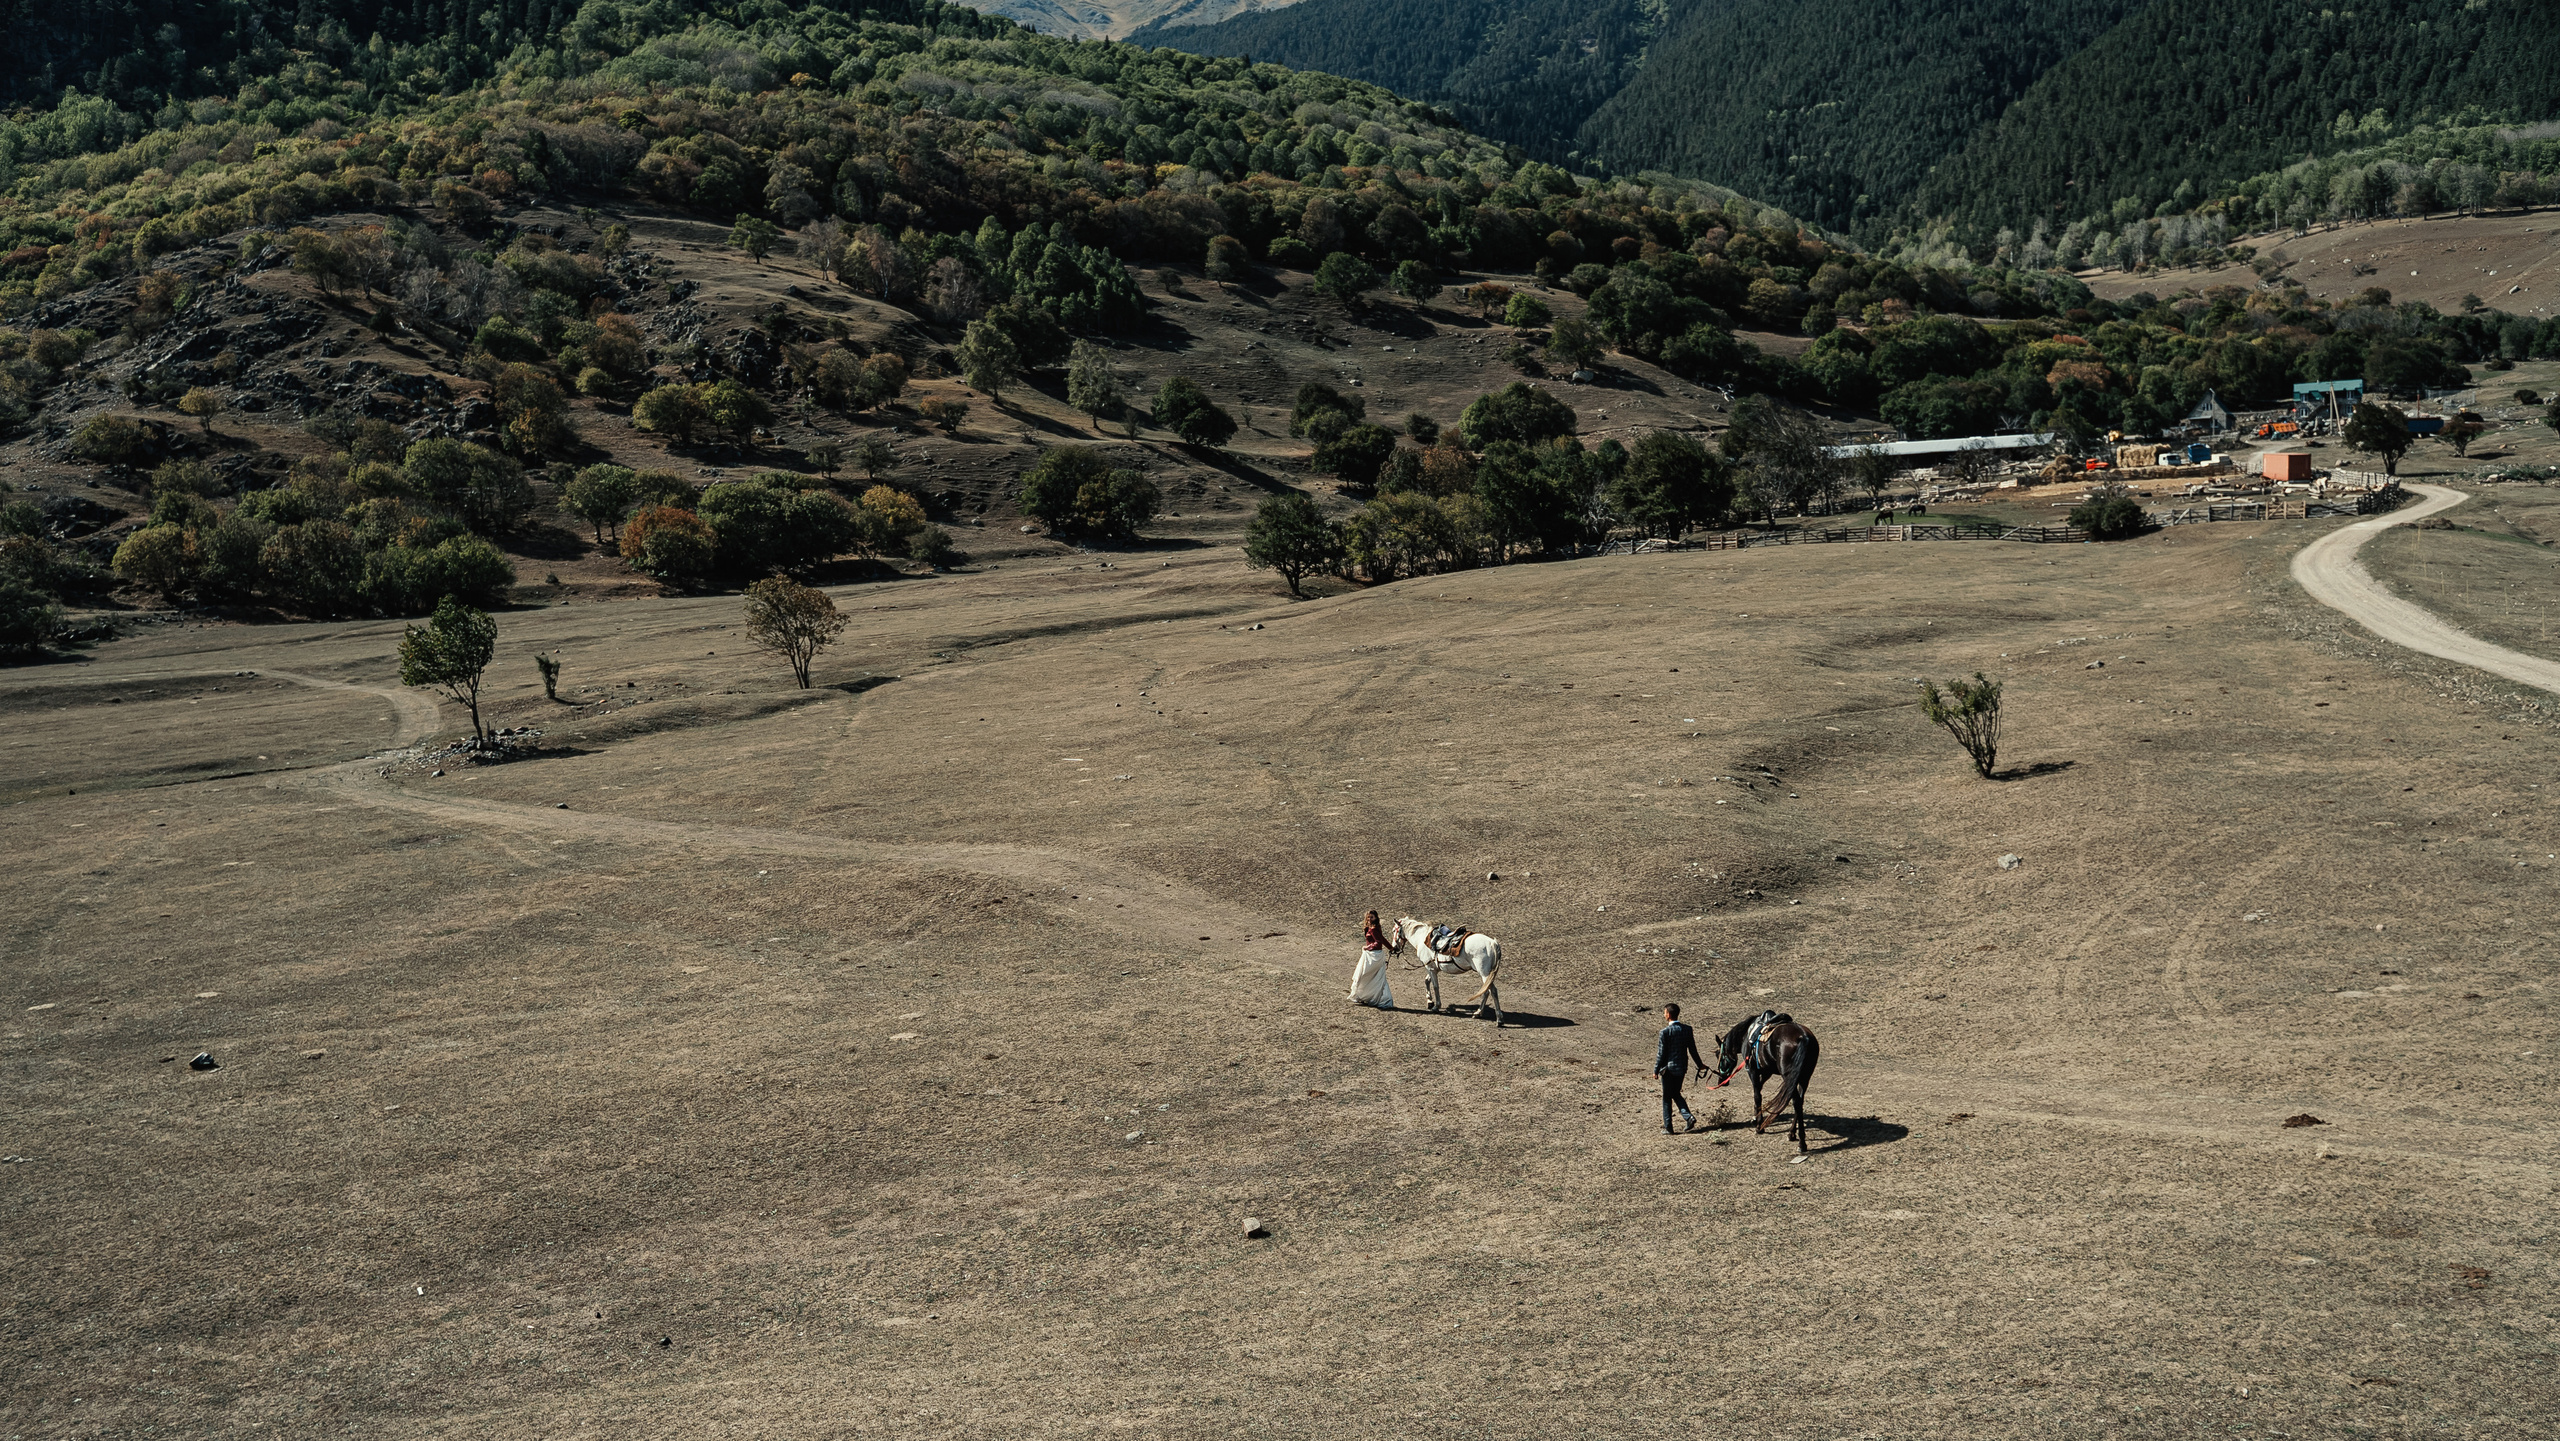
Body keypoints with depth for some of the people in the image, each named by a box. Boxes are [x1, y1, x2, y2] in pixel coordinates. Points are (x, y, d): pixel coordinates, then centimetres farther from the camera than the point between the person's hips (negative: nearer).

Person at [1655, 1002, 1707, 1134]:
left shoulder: (1665, 1032, -17)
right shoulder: (1687, 1030, 0)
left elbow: (1661, 1054, -14)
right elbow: (1693, 1050, 8)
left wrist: (1656, 1070, -4)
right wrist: (1700, 1064, 22)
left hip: (1668, 1068, -5)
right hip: (1682, 1068, 5)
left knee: (1667, 1098, 6)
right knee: (1676, 1094, 21)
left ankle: (1668, 1127, 10)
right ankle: (1688, 1116, 2)